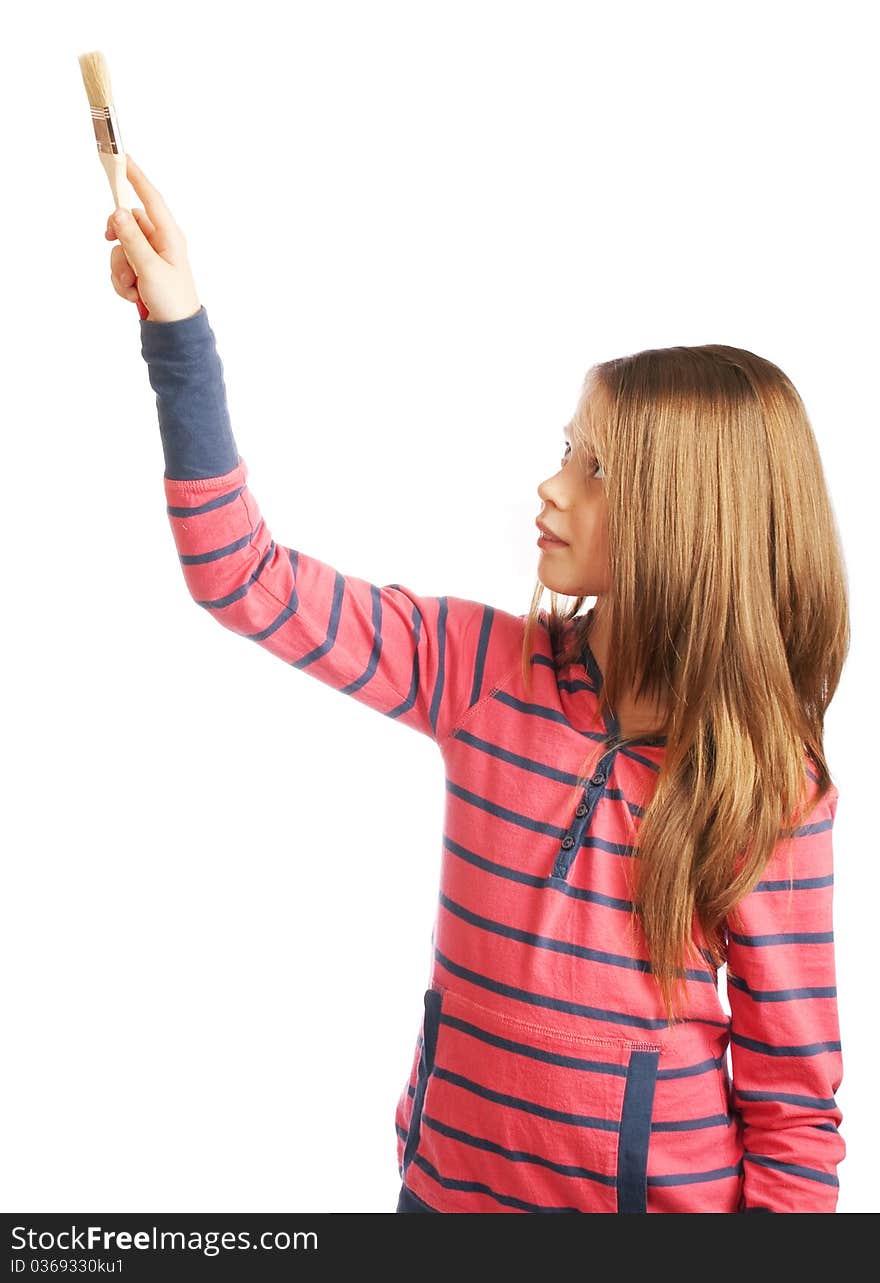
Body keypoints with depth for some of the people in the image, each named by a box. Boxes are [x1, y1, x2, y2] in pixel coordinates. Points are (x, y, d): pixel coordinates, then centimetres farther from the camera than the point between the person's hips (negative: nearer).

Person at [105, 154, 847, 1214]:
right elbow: (243, 578, -10)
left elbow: (794, 1096, -9)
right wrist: (179, 329, -14)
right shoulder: (485, 669, -9)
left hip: (668, 1186, -2)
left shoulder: (770, 787, -15)